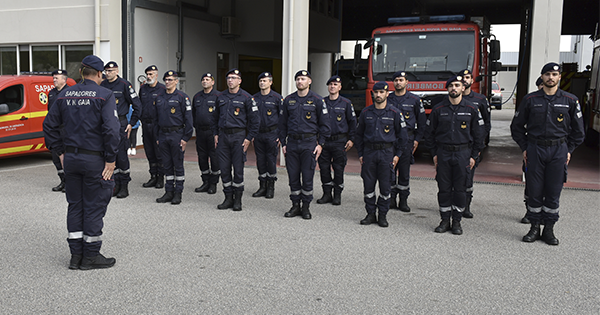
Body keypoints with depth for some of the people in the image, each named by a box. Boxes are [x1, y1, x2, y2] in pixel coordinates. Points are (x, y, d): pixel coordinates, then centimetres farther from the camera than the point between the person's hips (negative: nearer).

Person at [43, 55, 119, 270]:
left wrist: (60, 152, 15)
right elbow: (110, 129, -19)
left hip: (70, 158, 5)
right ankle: (91, 256, 10)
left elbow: (49, 125, 10)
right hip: (94, 159, -5)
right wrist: (110, 160, -13)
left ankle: (76, 255, 19)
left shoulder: (65, 95, 8)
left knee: (75, 205, 14)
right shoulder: (104, 95, -10)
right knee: (94, 206, 4)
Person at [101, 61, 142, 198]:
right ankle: (116, 185, 16)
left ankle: (124, 186, 3)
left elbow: (137, 105, -4)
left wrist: (132, 123, -5)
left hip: (120, 124, -5)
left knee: (121, 155, -5)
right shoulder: (102, 85, 10)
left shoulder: (124, 84, -5)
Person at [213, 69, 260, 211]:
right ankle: (228, 198, 16)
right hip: (223, 136, 5)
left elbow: (255, 120, -4)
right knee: (224, 169, 5)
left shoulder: (246, 98, -5)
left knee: (238, 169, -1)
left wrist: (249, 138, -8)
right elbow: (216, 116, 20)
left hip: (238, 136, -4)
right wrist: (216, 134, 11)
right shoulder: (221, 97, 10)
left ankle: (238, 200, 11)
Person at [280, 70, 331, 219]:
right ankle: (295, 206, 17)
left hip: (309, 143, -3)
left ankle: (306, 207, 12)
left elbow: (324, 124, 2)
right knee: (293, 176, 5)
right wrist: (283, 143, 9)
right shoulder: (288, 100, 10)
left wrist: (320, 144, -4)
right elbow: (283, 123, 15)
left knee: (308, 176, 0)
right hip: (292, 143, 3)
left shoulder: (317, 100, 1)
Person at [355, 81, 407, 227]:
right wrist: (360, 154, 9)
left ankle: (382, 215, 13)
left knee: (385, 186, 1)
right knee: (368, 185, 4)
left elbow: (402, 135, 6)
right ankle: (370, 214, 15)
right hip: (369, 152, 2)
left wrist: (397, 155, 0)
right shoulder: (366, 112, 8)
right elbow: (359, 134, 15)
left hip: (387, 153, -2)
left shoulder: (395, 113, 1)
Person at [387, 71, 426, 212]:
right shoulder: (388, 99, 8)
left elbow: (421, 121, 8)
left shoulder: (415, 100, 4)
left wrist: (417, 139, 3)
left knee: (404, 171, 1)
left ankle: (403, 201, 9)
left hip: (407, 138, -1)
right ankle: (391, 199, 9)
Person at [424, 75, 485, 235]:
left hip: (463, 153, -1)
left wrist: (473, 156, 2)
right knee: (444, 188, 4)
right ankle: (445, 220, 15)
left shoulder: (471, 109, 1)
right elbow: (429, 133, 10)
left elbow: (479, 134, 6)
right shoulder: (438, 109, 3)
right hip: (443, 153, 1)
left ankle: (457, 221, 14)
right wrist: (434, 154, 5)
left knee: (460, 189, 3)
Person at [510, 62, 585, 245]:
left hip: (558, 151, 0)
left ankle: (549, 230, 15)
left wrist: (569, 150, 7)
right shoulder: (530, 99, 3)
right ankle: (534, 228, 14)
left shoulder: (570, 100, 4)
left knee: (554, 192, 4)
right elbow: (517, 126, 10)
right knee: (534, 191, 3)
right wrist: (524, 148, 5)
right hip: (535, 149, 0)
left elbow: (578, 129, 12)